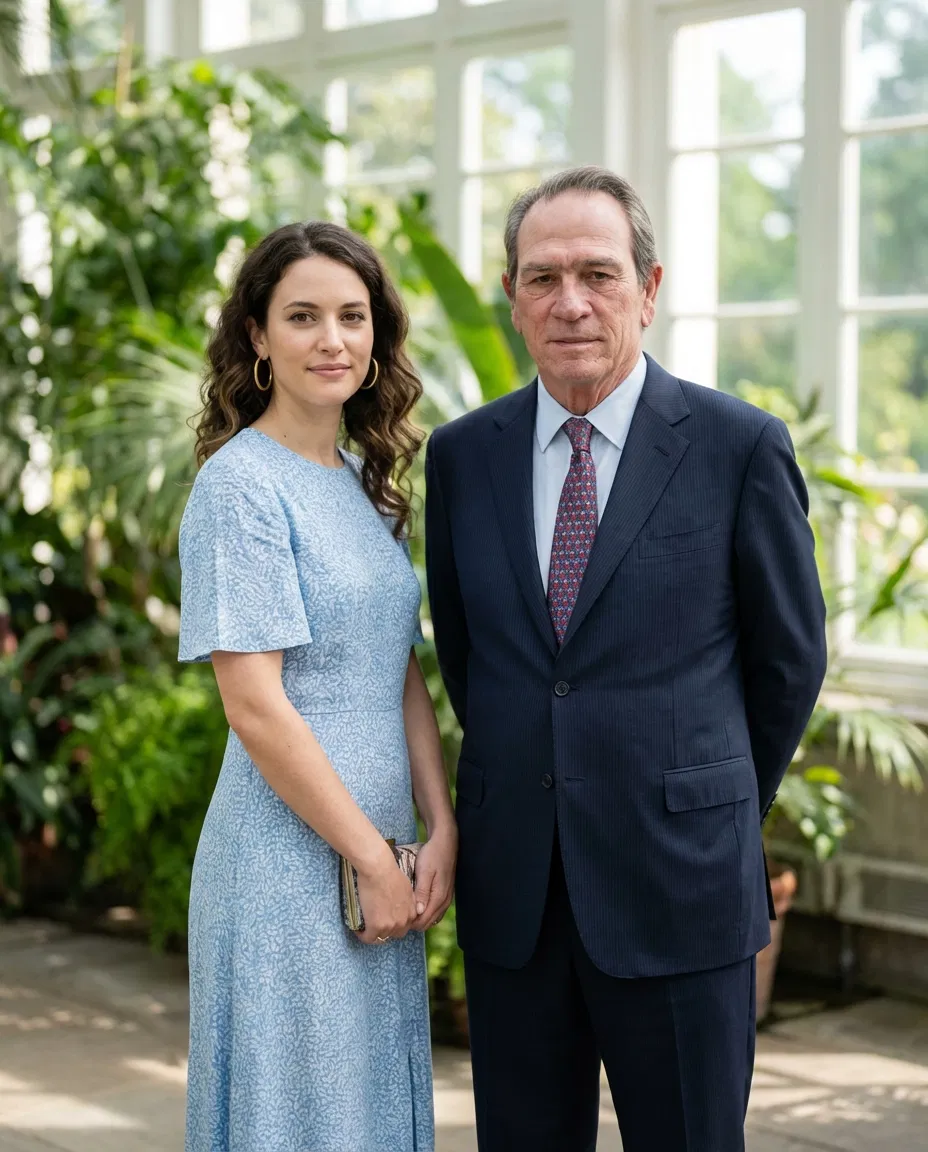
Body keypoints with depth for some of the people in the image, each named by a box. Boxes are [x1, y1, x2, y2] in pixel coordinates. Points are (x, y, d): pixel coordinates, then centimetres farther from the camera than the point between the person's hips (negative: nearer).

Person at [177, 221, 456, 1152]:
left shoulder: (365, 484, 11)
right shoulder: (241, 485, -13)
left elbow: (402, 676, 11)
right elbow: (255, 706, -18)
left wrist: (441, 832, 0)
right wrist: (375, 861, -14)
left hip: (381, 863, 8)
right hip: (292, 859, -8)